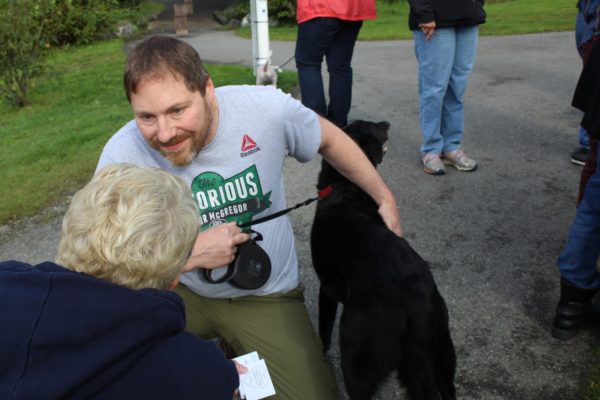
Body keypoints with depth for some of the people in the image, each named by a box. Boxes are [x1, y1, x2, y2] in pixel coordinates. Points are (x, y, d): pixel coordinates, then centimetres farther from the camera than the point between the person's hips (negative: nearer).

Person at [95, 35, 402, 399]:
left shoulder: (266, 109, -21)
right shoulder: (122, 156, -21)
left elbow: (328, 139, 1)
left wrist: (384, 197, 7)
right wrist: (191, 253, -27)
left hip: (265, 294, 1)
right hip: (175, 289, 0)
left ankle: (240, 349, 18)